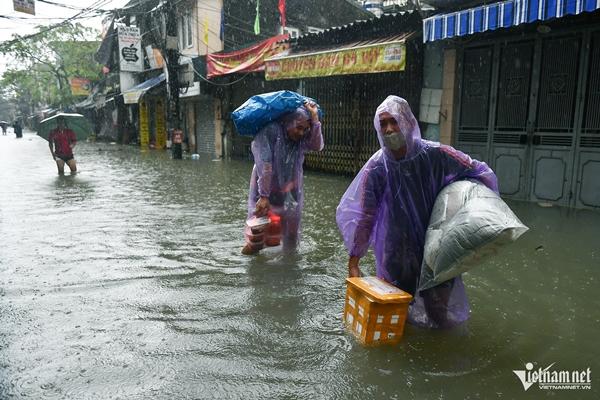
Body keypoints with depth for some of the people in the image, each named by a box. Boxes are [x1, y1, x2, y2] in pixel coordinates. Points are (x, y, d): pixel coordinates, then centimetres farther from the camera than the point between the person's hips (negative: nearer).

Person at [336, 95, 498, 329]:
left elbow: (481, 173, -3)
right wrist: (353, 262, -17)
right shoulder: (377, 167, -19)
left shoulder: (434, 154, -17)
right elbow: (360, 214, -17)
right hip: (397, 246, 0)